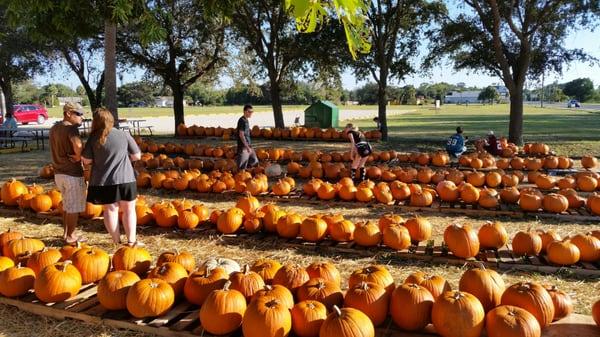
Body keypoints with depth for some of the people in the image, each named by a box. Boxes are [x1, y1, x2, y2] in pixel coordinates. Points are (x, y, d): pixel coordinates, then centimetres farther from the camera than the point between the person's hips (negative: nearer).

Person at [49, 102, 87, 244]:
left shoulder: (54, 128, 11)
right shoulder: (70, 128, -17)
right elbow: (78, 146, -37)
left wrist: (75, 156, 5)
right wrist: (79, 157, -17)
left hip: (59, 172, 9)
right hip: (73, 173, -9)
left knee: (66, 204, 22)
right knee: (74, 206, 5)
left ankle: (66, 233, 32)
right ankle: (71, 236, 14)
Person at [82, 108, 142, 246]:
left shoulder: (93, 138, -4)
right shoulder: (124, 135, -4)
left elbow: (86, 161, 0)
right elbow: (137, 156, 1)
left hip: (102, 182, 1)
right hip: (125, 179, -1)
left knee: (110, 210, 12)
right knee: (129, 209, 12)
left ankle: (116, 241, 18)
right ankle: (131, 240, 12)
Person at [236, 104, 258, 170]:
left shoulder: (246, 120, 14)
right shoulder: (242, 121, -15)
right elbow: (241, 135, -21)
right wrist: (247, 147, -23)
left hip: (248, 146, 10)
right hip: (243, 147, -10)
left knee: (254, 162, 12)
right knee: (242, 167, -4)